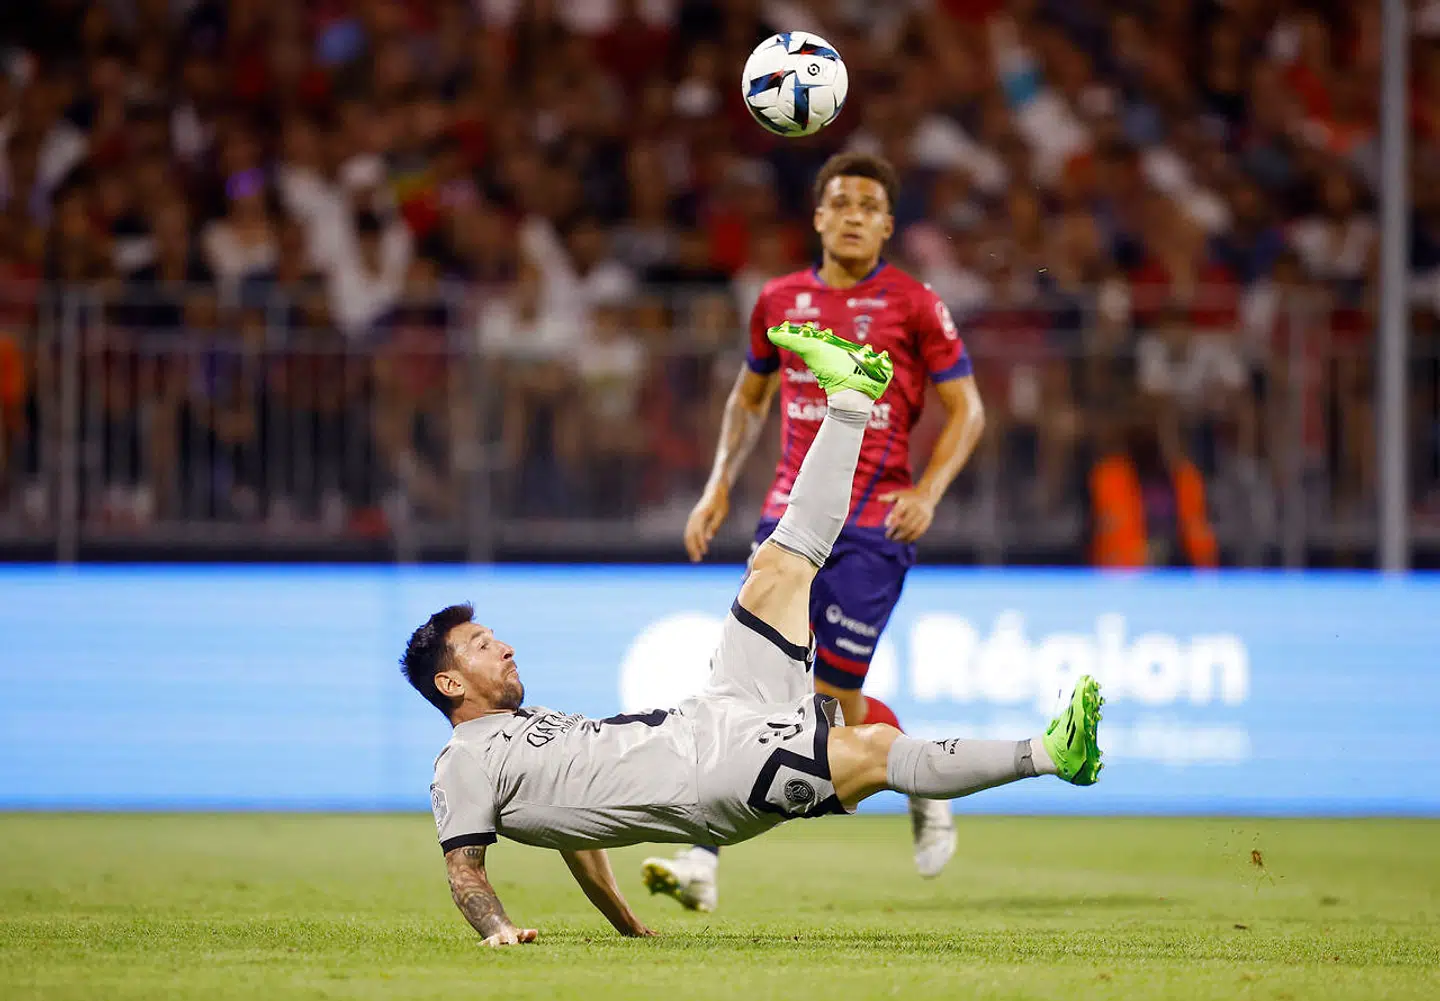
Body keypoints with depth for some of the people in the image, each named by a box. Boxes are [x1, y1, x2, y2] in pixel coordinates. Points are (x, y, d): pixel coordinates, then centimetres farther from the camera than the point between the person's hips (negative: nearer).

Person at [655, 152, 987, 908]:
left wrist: (929, 491, -12)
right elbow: (748, 398, 26)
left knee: (837, 695, -5)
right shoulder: (780, 301, 11)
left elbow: (966, 410, 2)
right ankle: (703, 860, -15)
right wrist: (718, 488, 16)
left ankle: (925, 789, 27)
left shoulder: (914, 306, -1)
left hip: (874, 524, -3)